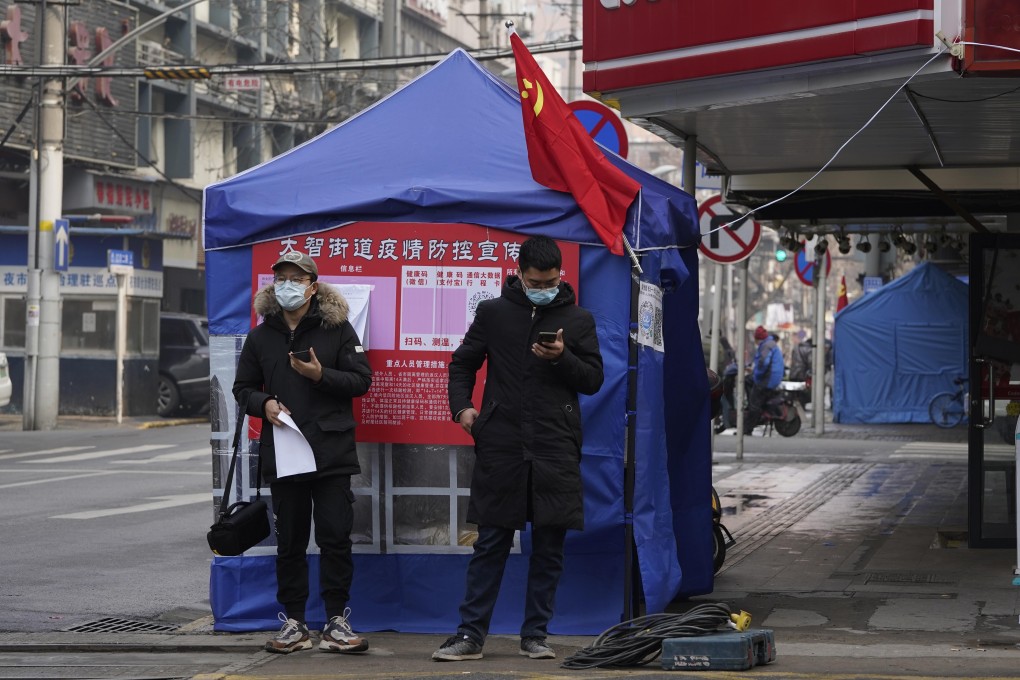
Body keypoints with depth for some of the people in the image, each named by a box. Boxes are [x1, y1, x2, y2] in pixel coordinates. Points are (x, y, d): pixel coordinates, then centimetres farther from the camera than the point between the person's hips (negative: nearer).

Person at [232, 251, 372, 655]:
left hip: (332, 452, -2)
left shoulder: (337, 328, 2)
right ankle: (293, 624, 13)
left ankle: (336, 622, 4)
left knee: (335, 537, -3)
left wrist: (321, 375, -16)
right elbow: (243, 388, 16)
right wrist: (263, 404, -5)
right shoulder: (261, 336, 10)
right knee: (289, 541, 7)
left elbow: (361, 380, -1)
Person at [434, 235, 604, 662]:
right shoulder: (493, 313, 7)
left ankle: (535, 635, 12)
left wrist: (562, 358, -11)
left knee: (549, 547, 3)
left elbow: (593, 379, 7)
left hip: (556, 450, 1)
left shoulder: (578, 320, 8)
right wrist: (461, 407, -3)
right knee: (491, 543, 1)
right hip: (501, 446, -1)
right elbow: (463, 362, 14)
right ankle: (470, 635, 5)